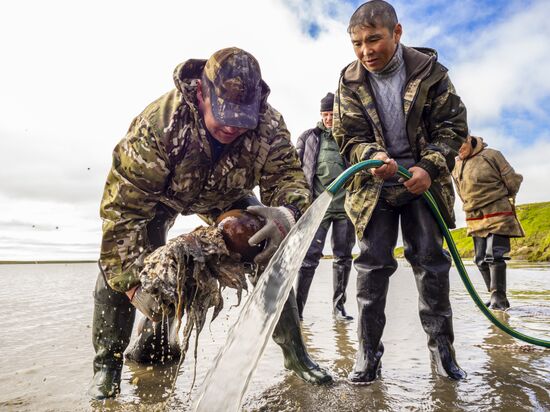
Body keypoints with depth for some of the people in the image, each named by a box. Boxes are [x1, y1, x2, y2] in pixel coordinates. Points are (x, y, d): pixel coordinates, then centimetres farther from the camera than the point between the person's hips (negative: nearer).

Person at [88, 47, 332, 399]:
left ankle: (294, 350, 5)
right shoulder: (157, 123, -40)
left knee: (271, 252, -12)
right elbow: (124, 205, -39)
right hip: (162, 194, -1)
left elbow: (288, 176, -29)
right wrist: (133, 282, -45)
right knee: (121, 254, -23)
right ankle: (108, 362, -2)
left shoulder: (269, 126, -32)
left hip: (227, 196, 2)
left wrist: (288, 213, -55)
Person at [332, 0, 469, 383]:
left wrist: (429, 168, -18)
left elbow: (453, 125, -3)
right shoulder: (350, 81, -1)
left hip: (423, 181, 0)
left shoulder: (429, 70, -3)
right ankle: (369, 350, 8)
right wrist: (373, 157, -27)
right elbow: (349, 137, -5)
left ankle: (441, 344, 20)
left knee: (431, 260, 4)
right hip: (374, 185, 0)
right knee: (373, 263, -1)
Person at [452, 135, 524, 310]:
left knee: (494, 255, -14)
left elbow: (513, 181, -1)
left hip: (498, 217, -6)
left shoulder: (491, 155, -7)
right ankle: (496, 297, 17)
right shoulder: (456, 167, 10)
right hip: (475, 220, 6)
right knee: (481, 260, 7)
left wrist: (500, 199, 11)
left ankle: (499, 297, -7)